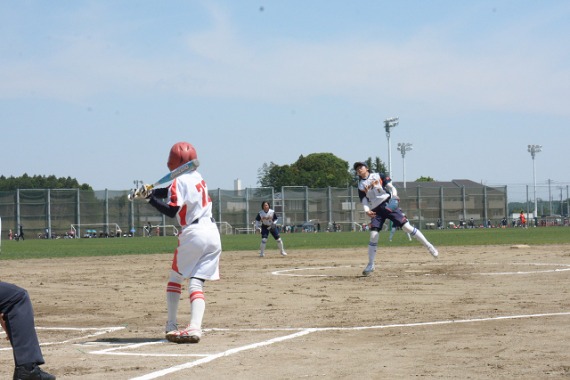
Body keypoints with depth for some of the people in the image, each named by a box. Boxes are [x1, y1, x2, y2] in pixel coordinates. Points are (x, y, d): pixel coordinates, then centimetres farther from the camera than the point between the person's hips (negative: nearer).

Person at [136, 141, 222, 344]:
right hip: (213, 234, 6)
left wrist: (150, 198, -12)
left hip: (193, 234, -6)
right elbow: (171, 192, 21)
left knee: (175, 278, 13)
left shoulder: (180, 181, -9)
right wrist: (150, 192, 6)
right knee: (196, 283, -1)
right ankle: (195, 327, -19)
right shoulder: (197, 177, 16)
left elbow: (171, 211, -16)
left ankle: (171, 326, 12)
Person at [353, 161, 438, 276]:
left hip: (389, 205, -2)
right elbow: (364, 200, 4)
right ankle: (370, 265, 1)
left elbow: (391, 187, 3)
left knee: (406, 226, -12)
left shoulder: (378, 176, 6)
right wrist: (367, 211, -15)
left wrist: (394, 197, -16)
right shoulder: (361, 185, 10)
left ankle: (429, 246, -4)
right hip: (376, 211, 2)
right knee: (373, 235, -9)